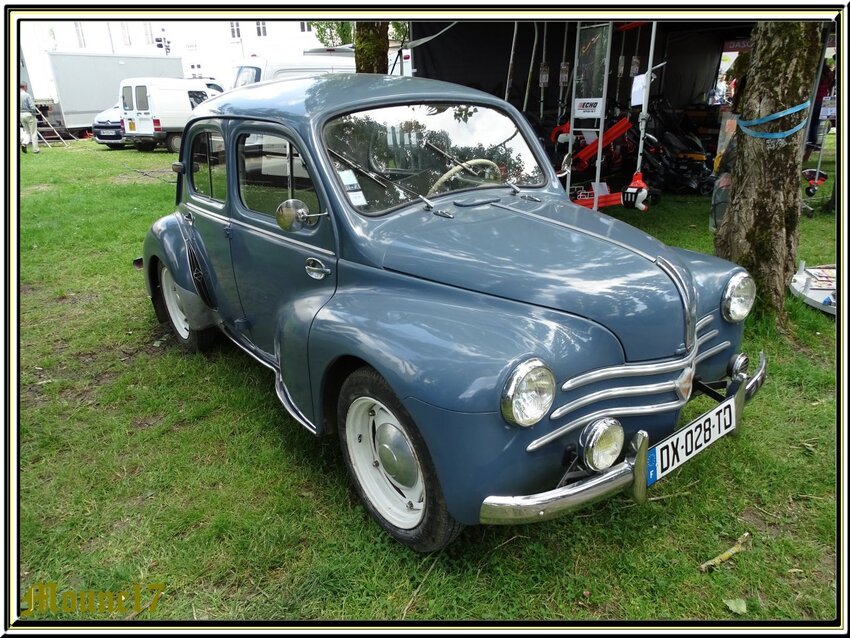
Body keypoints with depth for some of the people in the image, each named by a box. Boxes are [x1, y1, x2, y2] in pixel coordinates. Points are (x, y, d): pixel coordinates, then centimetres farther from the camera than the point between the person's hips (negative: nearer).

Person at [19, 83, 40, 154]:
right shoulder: (27, 95, -12)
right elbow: (32, 106, -20)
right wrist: (34, 114, -6)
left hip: (21, 115, 6)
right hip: (29, 114, -6)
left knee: (27, 132, 18)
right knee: (34, 133, 3)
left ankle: (24, 144, -5)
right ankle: (35, 149, 4)